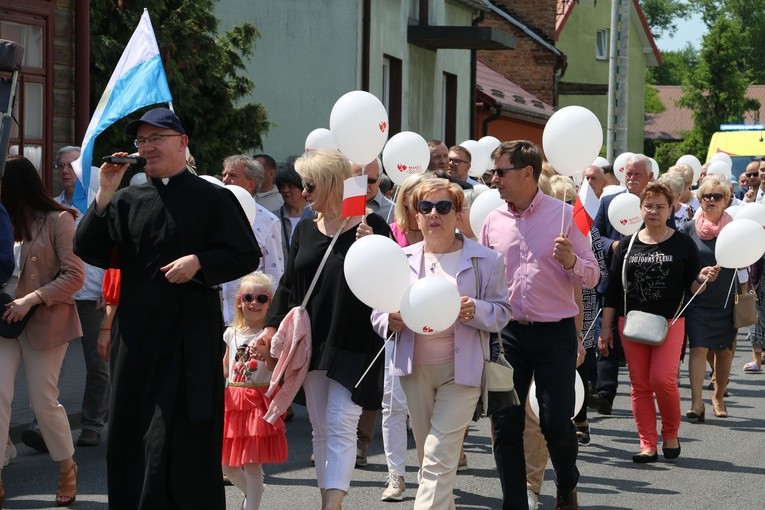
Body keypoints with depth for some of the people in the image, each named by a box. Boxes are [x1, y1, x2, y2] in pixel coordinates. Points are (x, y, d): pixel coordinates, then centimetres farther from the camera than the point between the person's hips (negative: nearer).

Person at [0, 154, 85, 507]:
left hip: (44, 323, -5)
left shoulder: (58, 220, -7)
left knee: (44, 402, 1)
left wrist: (32, 299, -20)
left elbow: (74, 276, -11)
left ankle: (67, 469, 22)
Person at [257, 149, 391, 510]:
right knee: (320, 429, 8)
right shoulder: (305, 230, 10)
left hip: (352, 345, -5)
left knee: (340, 426, -10)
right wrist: (271, 329, 4)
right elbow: (288, 285, 13)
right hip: (311, 344, 6)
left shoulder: (371, 226, -6)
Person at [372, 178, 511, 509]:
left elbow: (501, 312, -1)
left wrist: (475, 311, -22)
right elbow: (378, 311, 9)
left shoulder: (485, 260, -2)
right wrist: (391, 320, -14)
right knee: (426, 455, 13)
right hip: (416, 368, 4)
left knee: (440, 457, -12)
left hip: (461, 368, -4)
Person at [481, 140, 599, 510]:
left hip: (555, 333, -3)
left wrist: (570, 260, -21)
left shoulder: (563, 215, -3)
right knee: (505, 424, 1)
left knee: (556, 424, -2)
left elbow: (591, 276, -1)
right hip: (508, 333, 3)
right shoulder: (493, 220, 6)